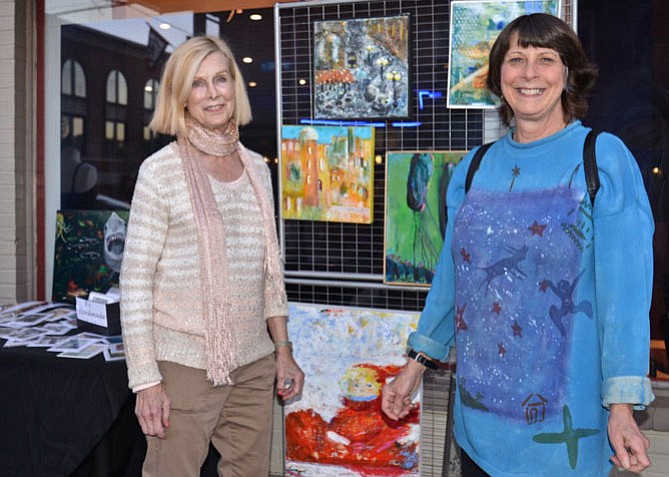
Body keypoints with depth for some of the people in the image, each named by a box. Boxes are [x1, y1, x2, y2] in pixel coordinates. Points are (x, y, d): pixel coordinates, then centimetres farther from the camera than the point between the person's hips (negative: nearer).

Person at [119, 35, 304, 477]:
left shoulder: (257, 167, 7)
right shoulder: (161, 170, -8)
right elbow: (135, 280, -9)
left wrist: (283, 350, 12)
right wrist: (146, 381, -12)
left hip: (254, 365, 5)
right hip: (185, 365, -4)